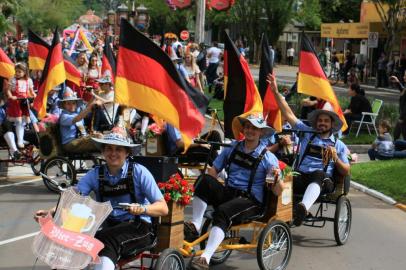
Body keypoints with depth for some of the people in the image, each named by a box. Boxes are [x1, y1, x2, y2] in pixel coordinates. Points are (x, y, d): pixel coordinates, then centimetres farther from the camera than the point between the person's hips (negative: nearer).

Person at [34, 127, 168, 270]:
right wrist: (50, 212, -30)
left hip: (138, 228, -3)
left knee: (108, 239, -34)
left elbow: (163, 208, -10)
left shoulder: (138, 172, -6)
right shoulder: (95, 175, 2)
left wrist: (142, 209, -31)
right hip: (110, 229, 3)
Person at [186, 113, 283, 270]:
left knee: (222, 212, -35)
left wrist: (277, 177, -27)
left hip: (250, 201, -4)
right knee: (206, 180, -25)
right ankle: (195, 226, -21)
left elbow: (278, 191, -5)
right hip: (228, 194, 4)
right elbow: (213, 171, 11)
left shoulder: (267, 157, 0)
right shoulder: (233, 148, 12)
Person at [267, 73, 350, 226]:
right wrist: (276, 92, 10)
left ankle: (303, 208, -66)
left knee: (318, 174, -42)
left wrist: (335, 158, -5)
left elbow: (346, 172, 15)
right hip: (301, 178, 2)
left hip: (323, 181, -2)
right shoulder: (307, 133, 23)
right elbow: (288, 114, 18)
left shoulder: (339, 145, 20)